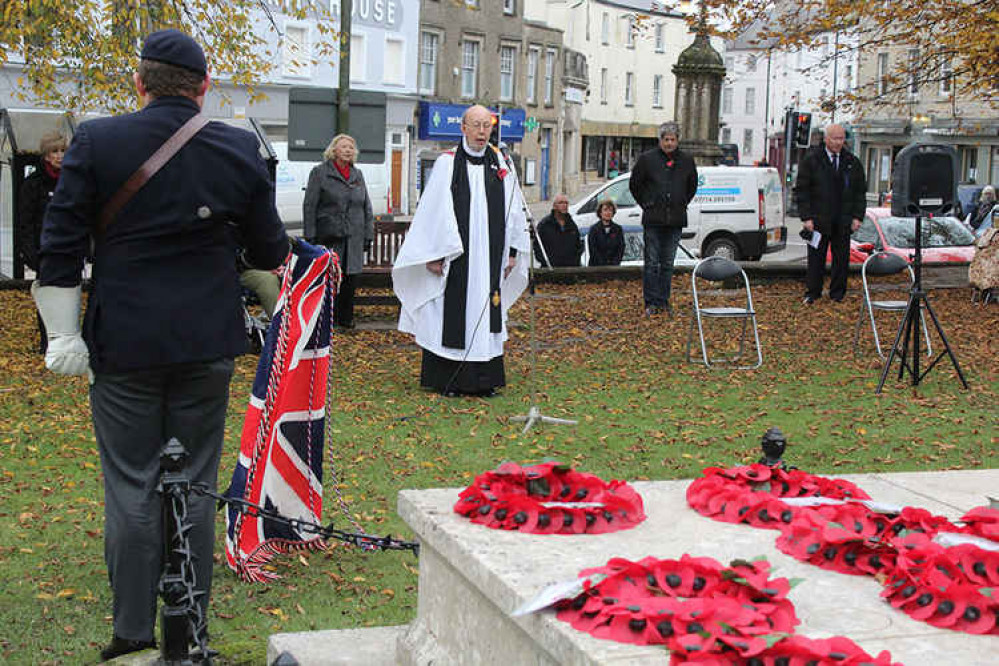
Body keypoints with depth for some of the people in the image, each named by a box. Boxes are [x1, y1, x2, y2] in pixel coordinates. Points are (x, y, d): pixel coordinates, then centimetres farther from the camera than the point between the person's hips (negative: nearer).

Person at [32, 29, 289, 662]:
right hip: (207, 345, 2)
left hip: (123, 344, -1)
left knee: (131, 488, 6)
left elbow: (61, 249, -5)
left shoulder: (96, 142, -5)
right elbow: (269, 248, 10)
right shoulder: (241, 149, -1)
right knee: (195, 485, 9)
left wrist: (64, 333, 2)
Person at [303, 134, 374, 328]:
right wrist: (310, 236, -9)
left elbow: (367, 207, 17)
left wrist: (368, 235, 10)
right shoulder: (320, 172, 1)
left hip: (353, 238, 4)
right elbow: (309, 206, -3)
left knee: (350, 278, 5)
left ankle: (345, 317, 15)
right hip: (328, 236, -4)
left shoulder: (358, 175, 15)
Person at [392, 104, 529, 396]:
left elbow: (513, 211, 12)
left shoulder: (501, 165, 8)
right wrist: (435, 255, -11)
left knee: (486, 314, 7)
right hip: (454, 255, -4)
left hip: (489, 258, 4)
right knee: (451, 315, 0)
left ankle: (483, 379, 15)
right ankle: (446, 379, 8)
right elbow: (435, 211, -6)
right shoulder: (447, 164, -4)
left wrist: (512, 251, 8)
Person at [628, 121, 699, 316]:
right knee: (652, 262, -3)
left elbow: (692, 185, 22)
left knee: (668, 263, 8)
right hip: (653, 220, -3)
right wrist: (646, 205, 5)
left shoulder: (686, 161, 7)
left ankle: (664, 301, 15)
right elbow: (635, 184, 8)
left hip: (675, 220, 3)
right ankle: (651, 303, 1)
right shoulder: (647, 159, -1)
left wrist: (682, 204, 14)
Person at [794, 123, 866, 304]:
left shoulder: (852, 162, 9)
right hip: (818, 219, -3)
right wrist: (806, 217, -10)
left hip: (843, 221, 3)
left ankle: (837, 294, 14)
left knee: (842, 257, 4)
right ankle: (812, 293, 12)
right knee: (816, 257, 3)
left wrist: (857, 216, 2)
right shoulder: (811, 159, -1)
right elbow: (802, 190, -2)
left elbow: (860, 192, 13)